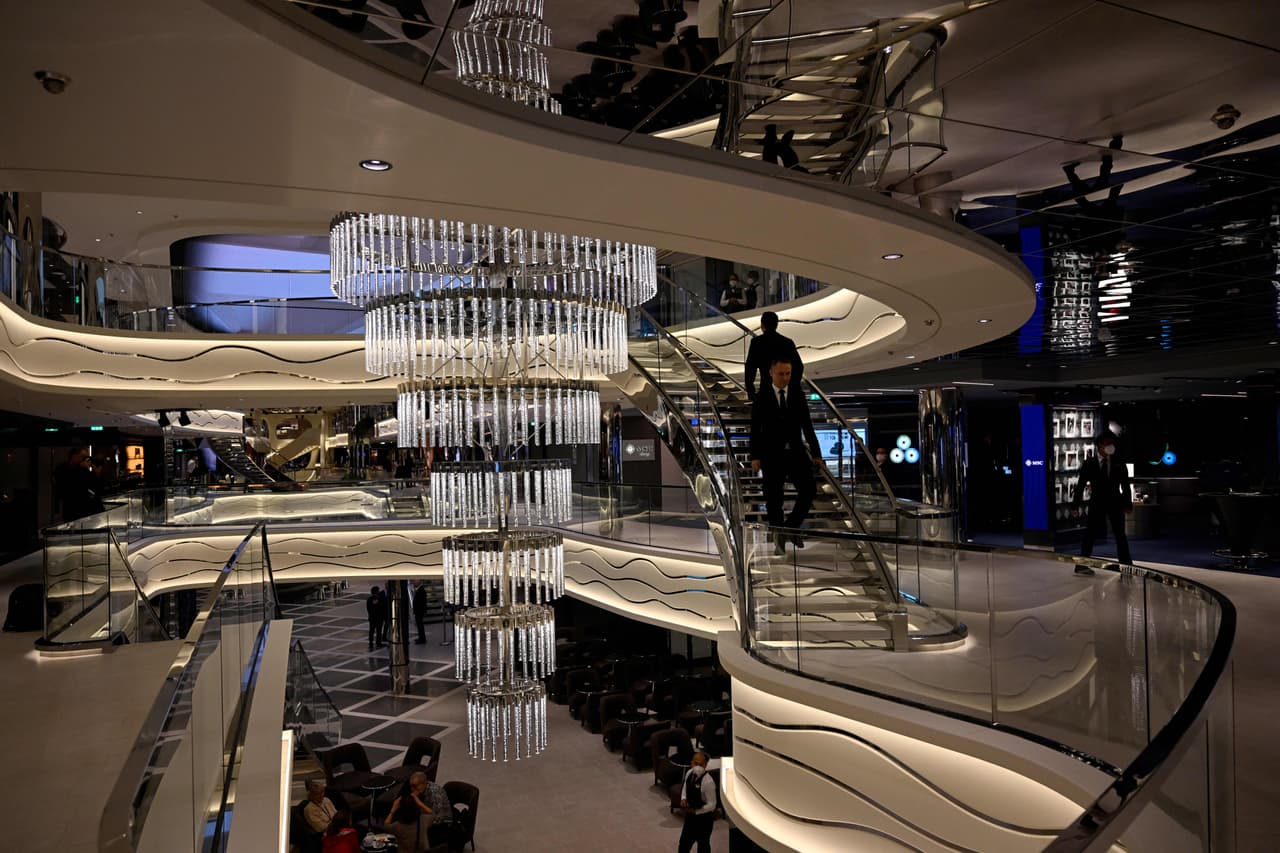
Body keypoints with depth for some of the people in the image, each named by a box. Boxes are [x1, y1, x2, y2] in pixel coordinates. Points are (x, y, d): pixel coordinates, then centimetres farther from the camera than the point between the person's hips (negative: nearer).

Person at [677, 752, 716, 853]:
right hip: (690, 815, 6)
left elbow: (712, 805, -23)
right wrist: (683, 798, -10)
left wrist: (695, 811, -28)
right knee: (684, 843, 19)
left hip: (704, 818, -6)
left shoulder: (707, 782, -29)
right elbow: (685, 788, 10)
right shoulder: (689, 773, -8)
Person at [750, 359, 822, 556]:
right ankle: (779, 539, 14)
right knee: (774, 498, 0)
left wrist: (816, 453, 1)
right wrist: (755, 456, -10)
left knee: (809, 490, -10)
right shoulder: (761, 398, -1)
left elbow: (807, 427, 7)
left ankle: (792, 525, 12)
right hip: (772, 455, -2)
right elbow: (755, 429, -3)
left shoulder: (798, 397, 7)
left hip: (796, 453, 2)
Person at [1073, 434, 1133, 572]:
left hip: (1115, 502, 1)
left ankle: (1127, 564, 15)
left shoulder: (1118, 464, 2)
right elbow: (1081, 485, -1)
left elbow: (1125, 486, 2)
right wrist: (1075, 505, -6)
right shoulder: (1089, 463, -1)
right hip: (1097, 503, -1)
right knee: (1090, 533, 1)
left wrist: (1128, 504, -8)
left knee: (1120, 534, 8)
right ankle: (1082, 564, 8)